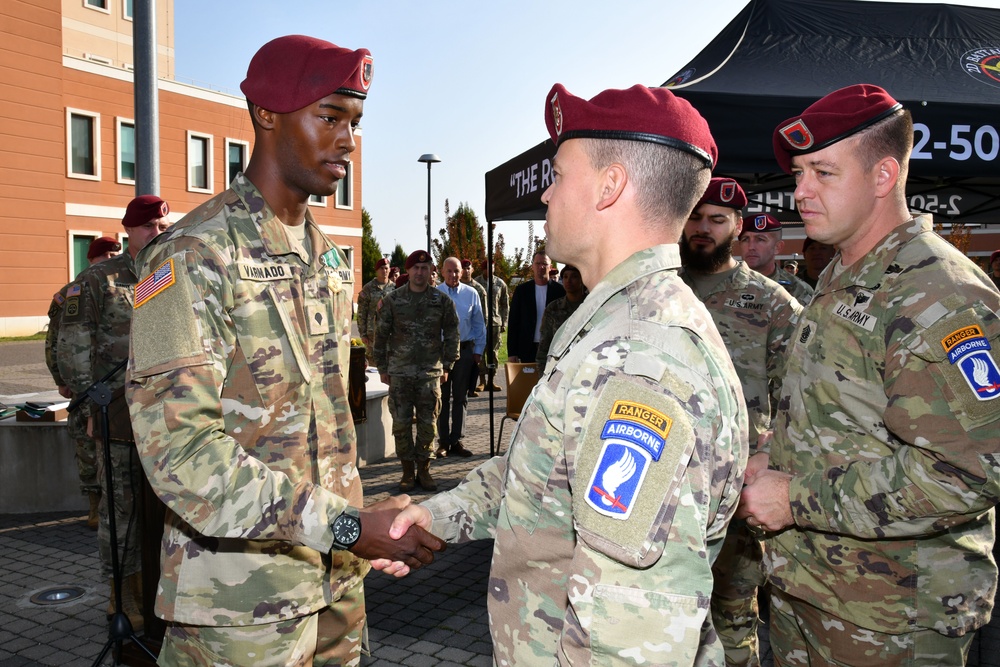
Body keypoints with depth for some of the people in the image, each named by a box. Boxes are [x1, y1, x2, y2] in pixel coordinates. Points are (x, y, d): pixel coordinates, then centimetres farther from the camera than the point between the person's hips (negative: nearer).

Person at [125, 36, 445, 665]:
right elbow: (181, 450, -23)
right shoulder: (192, 256, -14)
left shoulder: (329, 257, 11)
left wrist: (362, 528, 12)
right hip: (240, 601, -7)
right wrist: (349, 526, -23)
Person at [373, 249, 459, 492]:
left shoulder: (442, 301, 3)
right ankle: (408, 470, 15)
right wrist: (382, 368, 4)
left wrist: (446, 366, 7)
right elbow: (381, 335, 6)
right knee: (401, 422, 3)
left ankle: (423, 469, 17)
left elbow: (451, 335, 10)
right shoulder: (392, 300, 1)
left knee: (428, 423, 4)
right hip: (399, 371, 0)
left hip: (430, 372, 0)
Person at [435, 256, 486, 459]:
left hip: (465, 350, 2)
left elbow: (479, 324, 9)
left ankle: (456, 440, 17)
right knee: (442, 397, 5)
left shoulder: (471, 294, 3)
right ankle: (443, 442, 12)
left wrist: (478, 350, 5)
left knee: (461, 397, 8)